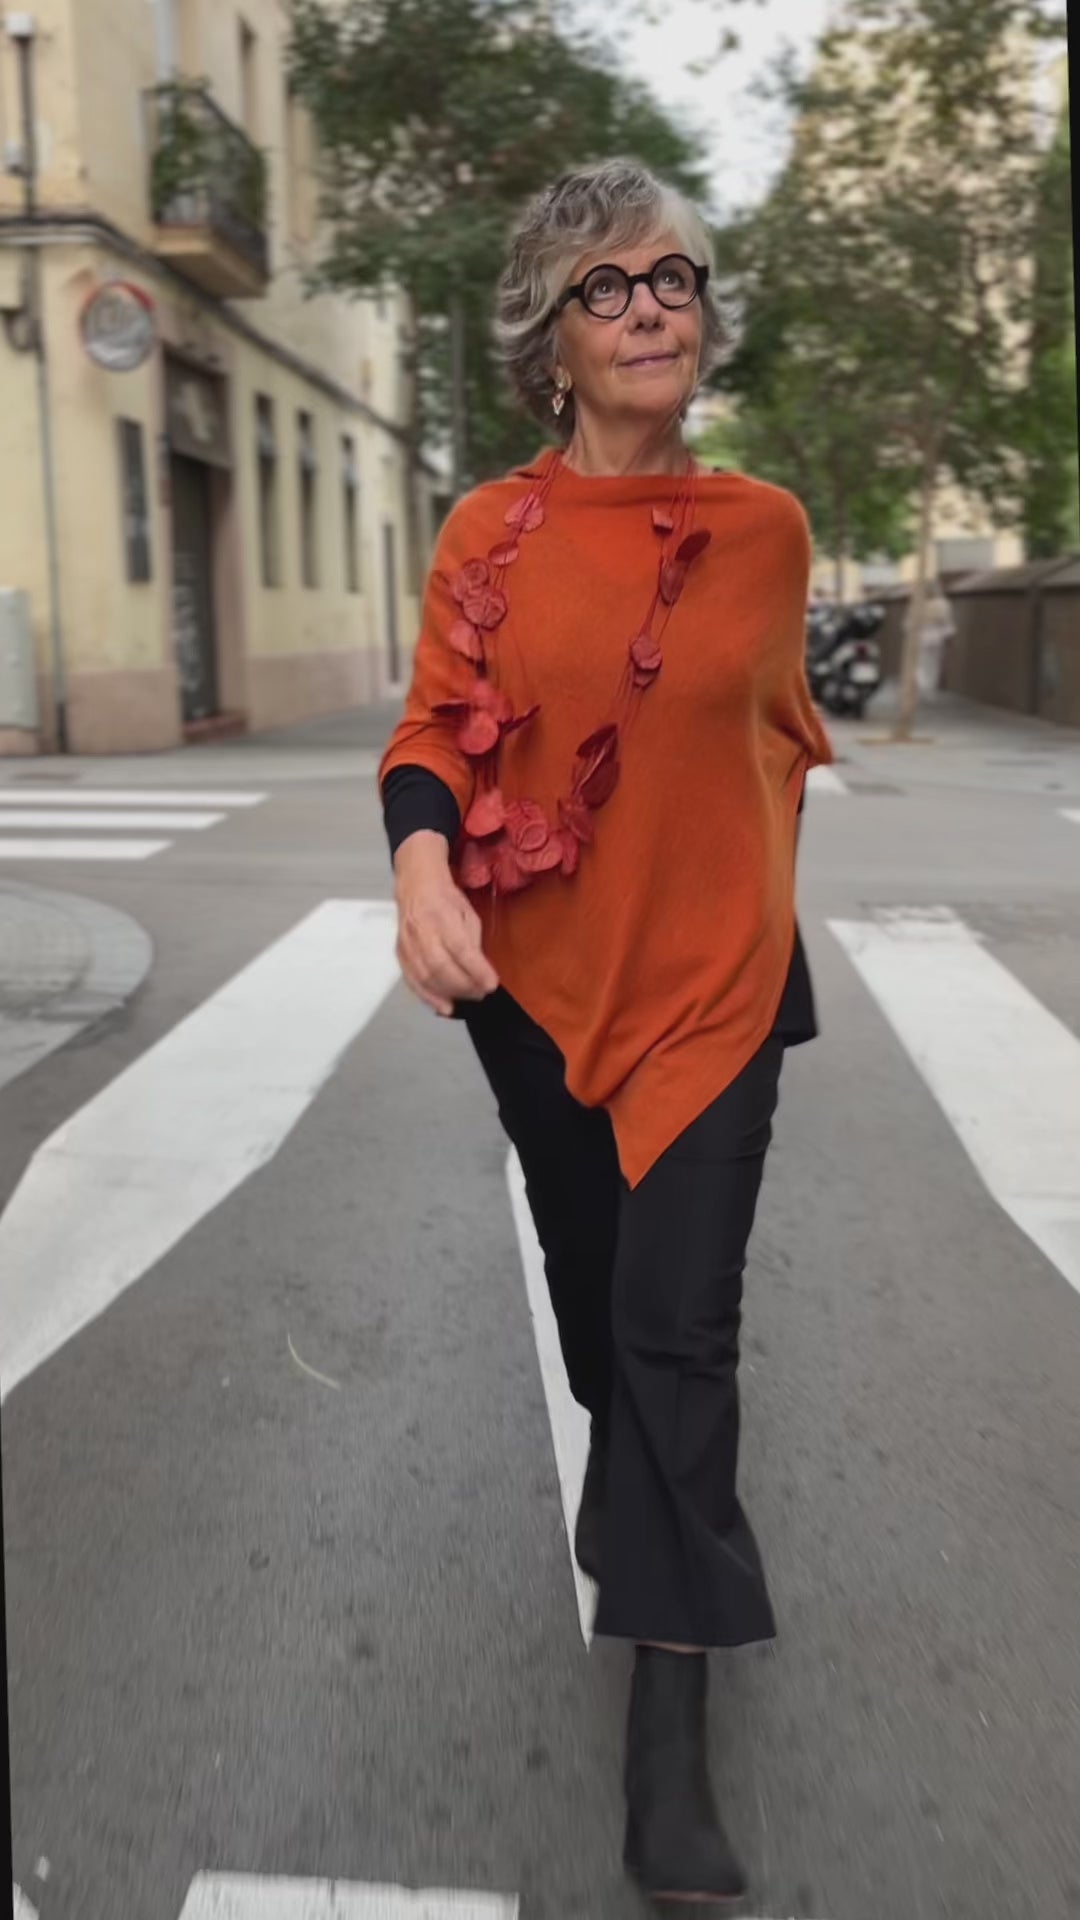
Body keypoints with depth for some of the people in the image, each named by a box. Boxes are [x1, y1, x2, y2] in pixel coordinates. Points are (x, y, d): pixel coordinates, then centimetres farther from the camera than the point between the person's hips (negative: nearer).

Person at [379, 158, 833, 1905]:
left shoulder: (766, 527, -2)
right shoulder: (489, 533, -4)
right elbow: (435, 728, -6)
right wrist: (423, 865, -26)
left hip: (712, 972, -1)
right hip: (533, 969, 1)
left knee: (679, 1320, -5)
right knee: (592, 1273, 19)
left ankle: (668, 1726, 6)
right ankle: (652, 1504, 50)